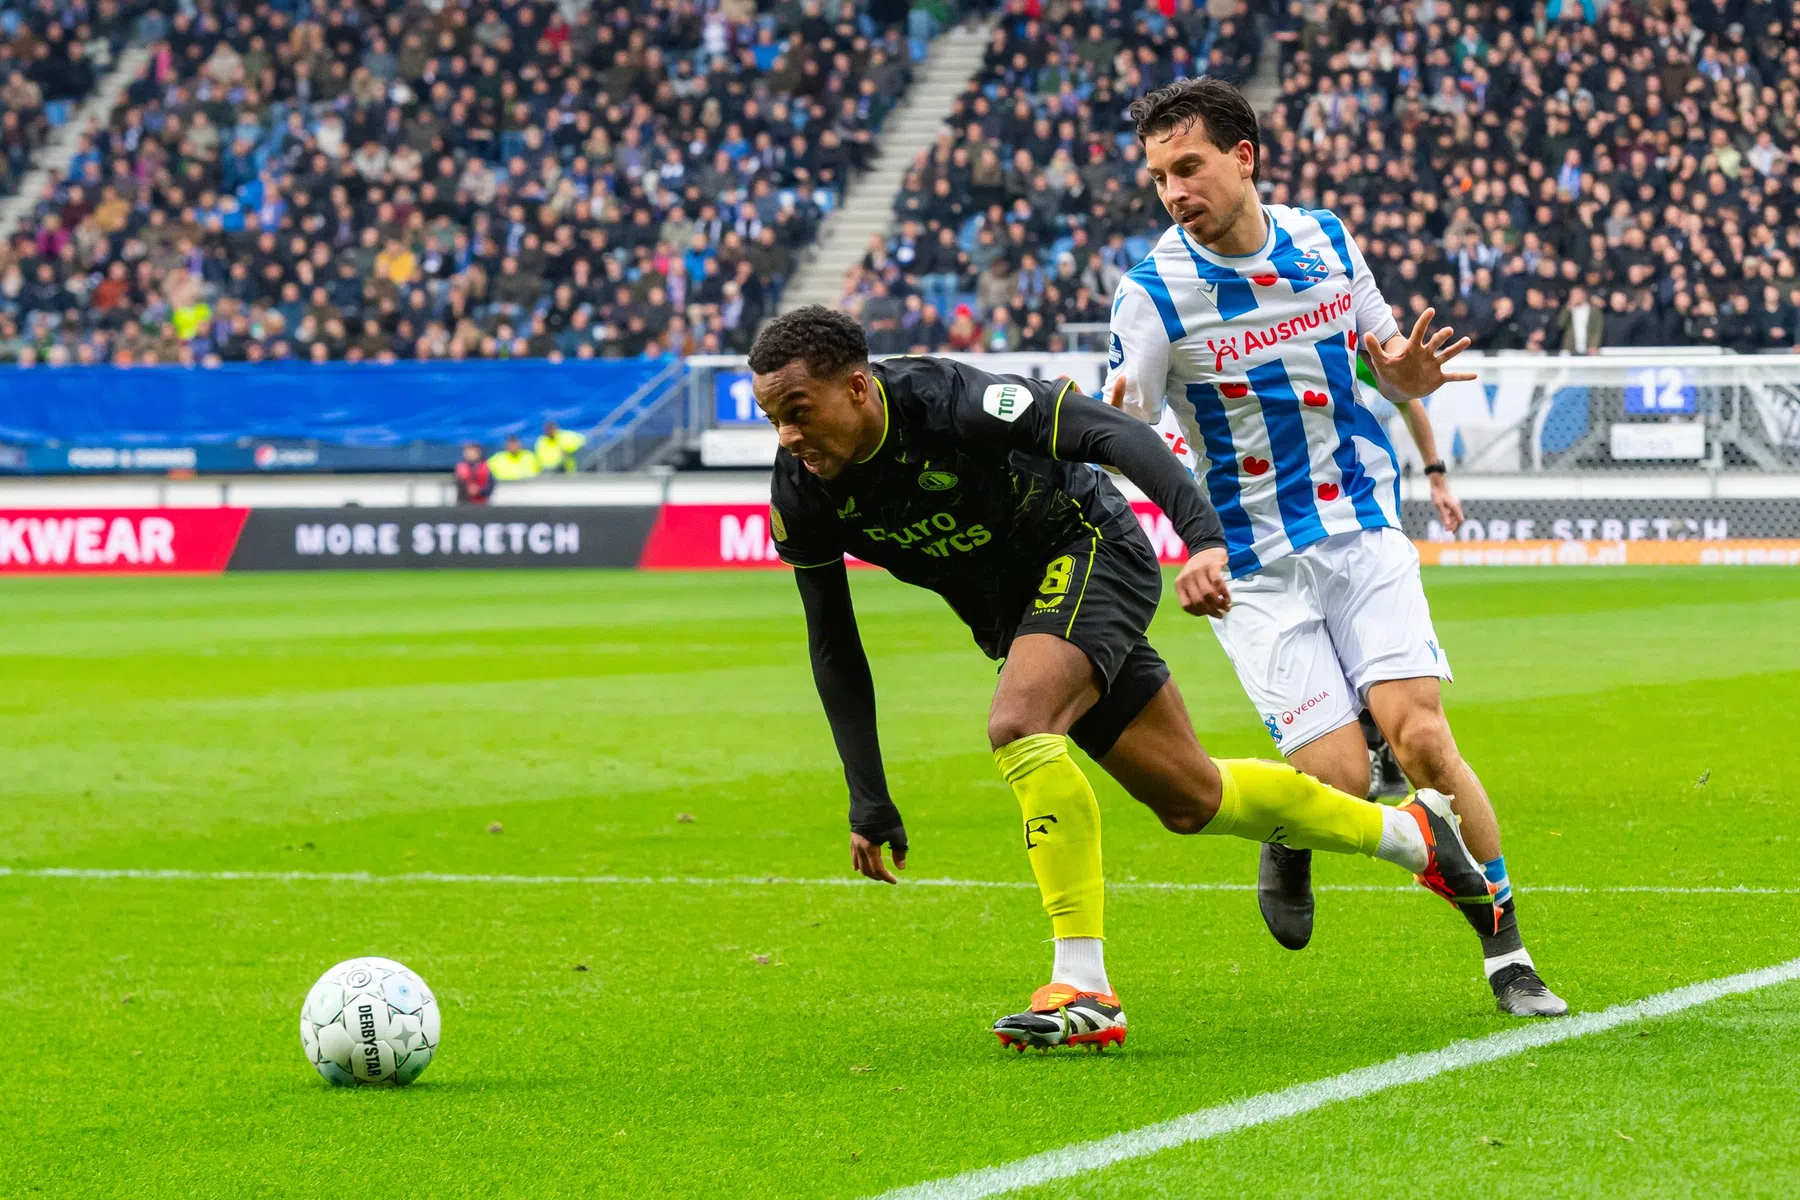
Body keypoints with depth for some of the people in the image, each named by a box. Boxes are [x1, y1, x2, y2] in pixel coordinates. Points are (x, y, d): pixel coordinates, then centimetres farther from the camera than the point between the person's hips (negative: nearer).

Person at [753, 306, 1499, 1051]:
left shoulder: (949, 402, -31)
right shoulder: (802, 497, -14)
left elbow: (1114, 435, -31)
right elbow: (832, 644, -2)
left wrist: (1203, 535, -45)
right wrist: (869, 801, -4)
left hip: (1092, 550, -7)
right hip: (1016, 613, 7)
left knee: (1018, 725, -32)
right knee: (1189, 801, 12)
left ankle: (1083, 987, -29)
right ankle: (1408, 832, 34)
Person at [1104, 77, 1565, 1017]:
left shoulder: (1326, 241, 1)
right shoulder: (1154, 292, -10)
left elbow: (1391, 365, 17)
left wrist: (1417, 403, -3)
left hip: (1362, 534, 2)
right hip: (1253, 568, -2)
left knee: (1421, 737, -14)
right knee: (1342, 779, -14)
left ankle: (1506, 957, -1)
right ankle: (1288, 840, 24)